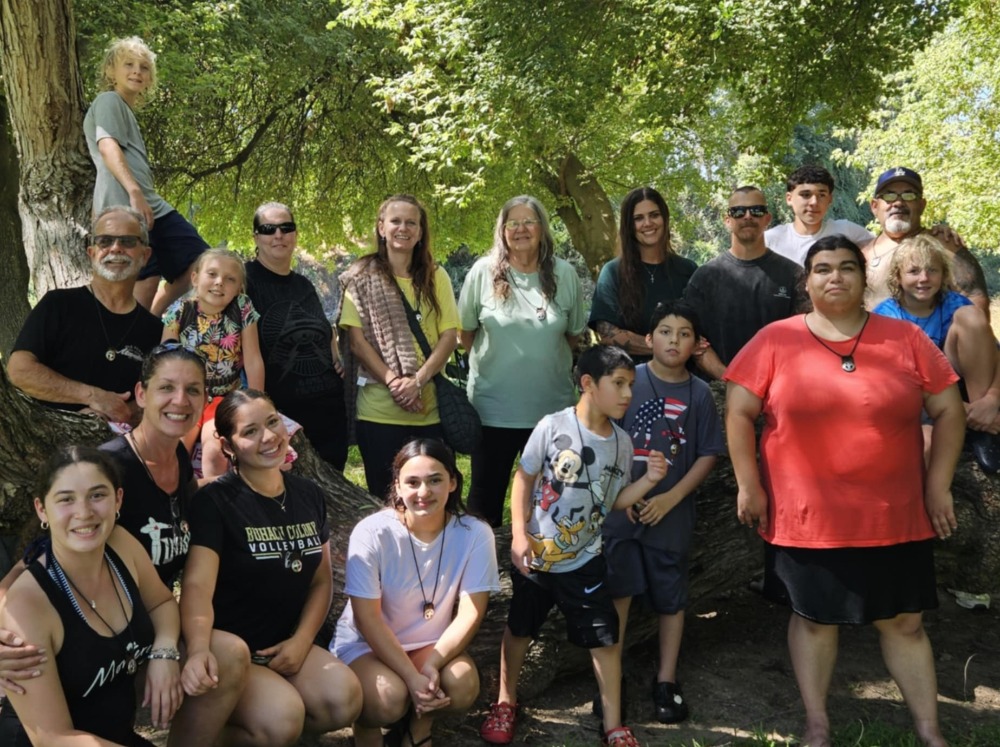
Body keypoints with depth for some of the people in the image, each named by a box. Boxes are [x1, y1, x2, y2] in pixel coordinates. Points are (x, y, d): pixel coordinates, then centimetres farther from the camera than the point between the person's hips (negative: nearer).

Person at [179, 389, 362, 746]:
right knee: (282, 717, -31)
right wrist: (199, 649, -45)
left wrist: (301, 641, -7)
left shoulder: (308, 496, 5)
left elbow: (321, 580, 10)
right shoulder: (214, 501, -12)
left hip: (287, 643, 6)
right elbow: (197, 586, -25)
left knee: (345, 700, -22)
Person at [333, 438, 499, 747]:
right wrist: (413, 677, -27)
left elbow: (470, 613, -14)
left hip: (433, 644, 3)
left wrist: (432, 664, -28)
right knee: (390, 698, -30)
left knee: (463, 687, -26)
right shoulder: (372, 532, -23)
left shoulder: (475, 534, -16)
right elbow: (367, 618, -21)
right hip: (366, 643, -2)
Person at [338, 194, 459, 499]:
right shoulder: (362, 277, 4)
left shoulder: (436, 277, 10)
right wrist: (393, 381, -14)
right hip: (378, 409, -2)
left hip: (430, 408, 2)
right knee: (384, 498, 6)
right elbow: (357, 339, -2)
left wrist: (418, 380, -12)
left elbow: (450, 336, 3)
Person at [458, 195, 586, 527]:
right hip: (493, 408, -1)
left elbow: (574, 334, 9)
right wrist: (494, 362, 10)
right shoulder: (483, 272, -6)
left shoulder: (564, 274, -2)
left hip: (552, 407, 2)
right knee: (486, 494, 11)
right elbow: (465, 332, 3)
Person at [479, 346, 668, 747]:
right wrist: (519, 533, -15)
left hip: (584, 559, 3)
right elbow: (524, 479, -9)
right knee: (519, 628, 14)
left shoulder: (621, 442, -3)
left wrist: (649, 480, -11)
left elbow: (615, 501, 5)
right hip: (536, 555, -3)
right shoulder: (553, 427, -16)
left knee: (605, 636, 4)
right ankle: (505, 703, 35)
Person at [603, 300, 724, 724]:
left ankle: (666, 680, 25)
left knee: (671, 596, 11)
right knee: (617, 591, 6)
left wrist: (671, 498, -9)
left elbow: (708, 455, 0)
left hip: (672, 512, 1)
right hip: (622, 508, -1)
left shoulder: (699, 394, -2)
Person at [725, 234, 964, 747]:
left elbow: (949, 410, 5)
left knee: (904, 622, 11)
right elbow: (738, 412, -1)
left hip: (895, 515, 1)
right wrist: (748, 485, -5)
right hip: (806, 515, -1)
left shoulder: (906, 339, 1)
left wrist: (938, 485, 0)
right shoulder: (776, 340, -3)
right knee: (814, 618, 13)